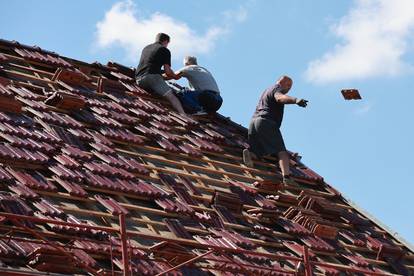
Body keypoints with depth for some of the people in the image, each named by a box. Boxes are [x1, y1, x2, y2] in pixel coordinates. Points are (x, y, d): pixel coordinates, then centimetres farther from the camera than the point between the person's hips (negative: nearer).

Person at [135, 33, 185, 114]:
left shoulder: (145, 48, 28)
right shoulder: (165, 50, 9)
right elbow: (168, 72, 3)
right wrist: (175, 76, 24)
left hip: (139, 79, 7)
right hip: (152, 76, -7)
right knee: (171, 96, -13)